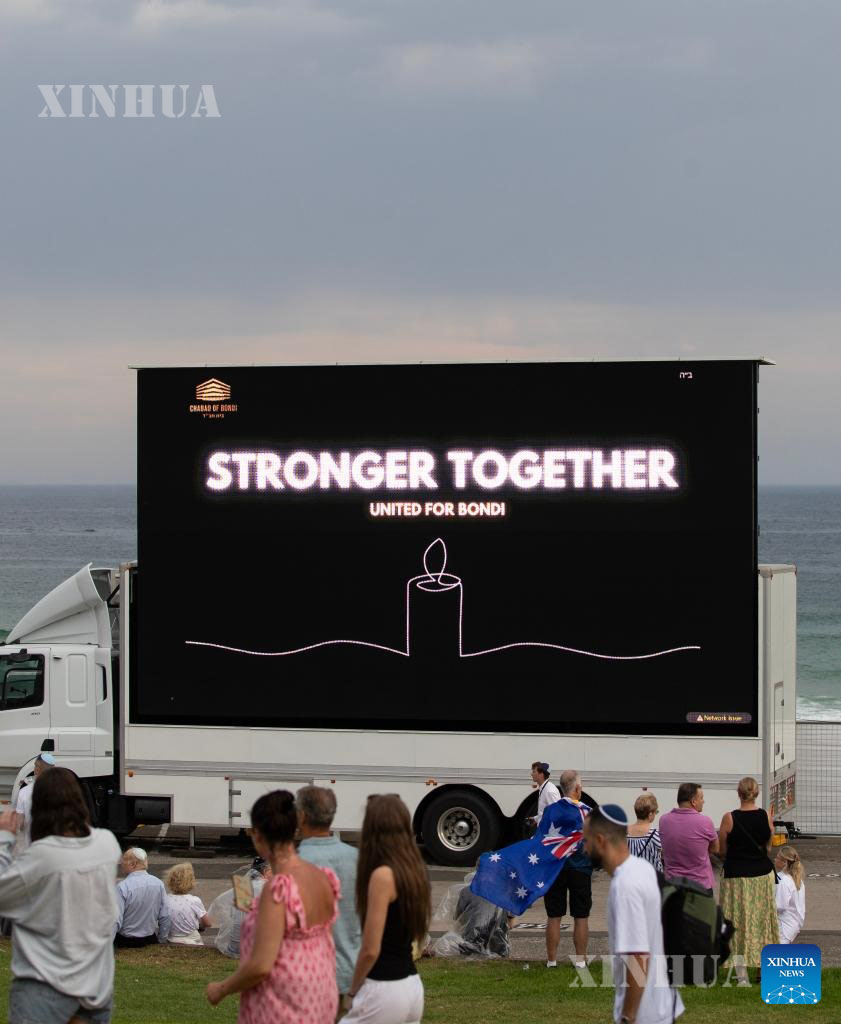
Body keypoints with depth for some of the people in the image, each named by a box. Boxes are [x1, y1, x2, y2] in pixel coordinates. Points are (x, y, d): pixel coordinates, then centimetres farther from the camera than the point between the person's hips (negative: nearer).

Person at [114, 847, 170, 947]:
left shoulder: (122, 887, -17)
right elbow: (165, 917, 3)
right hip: (151, 940, 6)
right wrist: (161, 941, 14)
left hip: (126, 942, -6)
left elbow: (116, 921, -19)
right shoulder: (158, 883, -2)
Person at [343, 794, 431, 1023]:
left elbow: (371, 950, -17)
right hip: (412, 987, 8)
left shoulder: (383, 875, -17)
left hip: (384, 990, -8)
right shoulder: (414, 871, 8)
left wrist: (353, 989, -3)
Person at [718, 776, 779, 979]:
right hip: (762, 874, 3)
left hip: (736, 875, -3)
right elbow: (768, 844, 7)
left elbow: (722, 850, -6)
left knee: (738, 924, 6)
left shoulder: (729, 818, -14)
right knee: (762, 920, 16)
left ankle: (742, 973, 6)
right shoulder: (766, 816, -7)